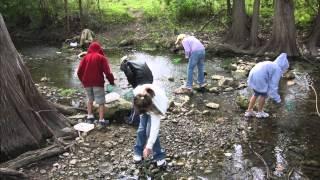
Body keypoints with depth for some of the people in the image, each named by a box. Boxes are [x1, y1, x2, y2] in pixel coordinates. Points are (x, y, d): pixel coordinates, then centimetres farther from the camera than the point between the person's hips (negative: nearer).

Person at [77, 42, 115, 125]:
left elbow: (79, 71, 4)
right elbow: (107, 72, -10)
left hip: (87, 83, 4)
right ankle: (101, 120, -2)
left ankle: (90, 116, 17)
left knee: (90, 99, 22)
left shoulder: (85, 57, 7)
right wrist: (112, 81, 3)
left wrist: (83, 80, 19)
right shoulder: (101, 58, -2)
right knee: (101, 102, 2)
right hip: (98, 82, -4)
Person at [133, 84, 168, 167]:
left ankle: (159, 157, -1)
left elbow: (155, 129, -38)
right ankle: (138, 152, 18)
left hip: (153, 107, -3)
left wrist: (148, 147, -35)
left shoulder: (157, 105, -45)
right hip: (145, 105, 4)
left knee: (150, 131, -17)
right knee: (141, 129, -6)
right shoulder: (138, 93, -39)